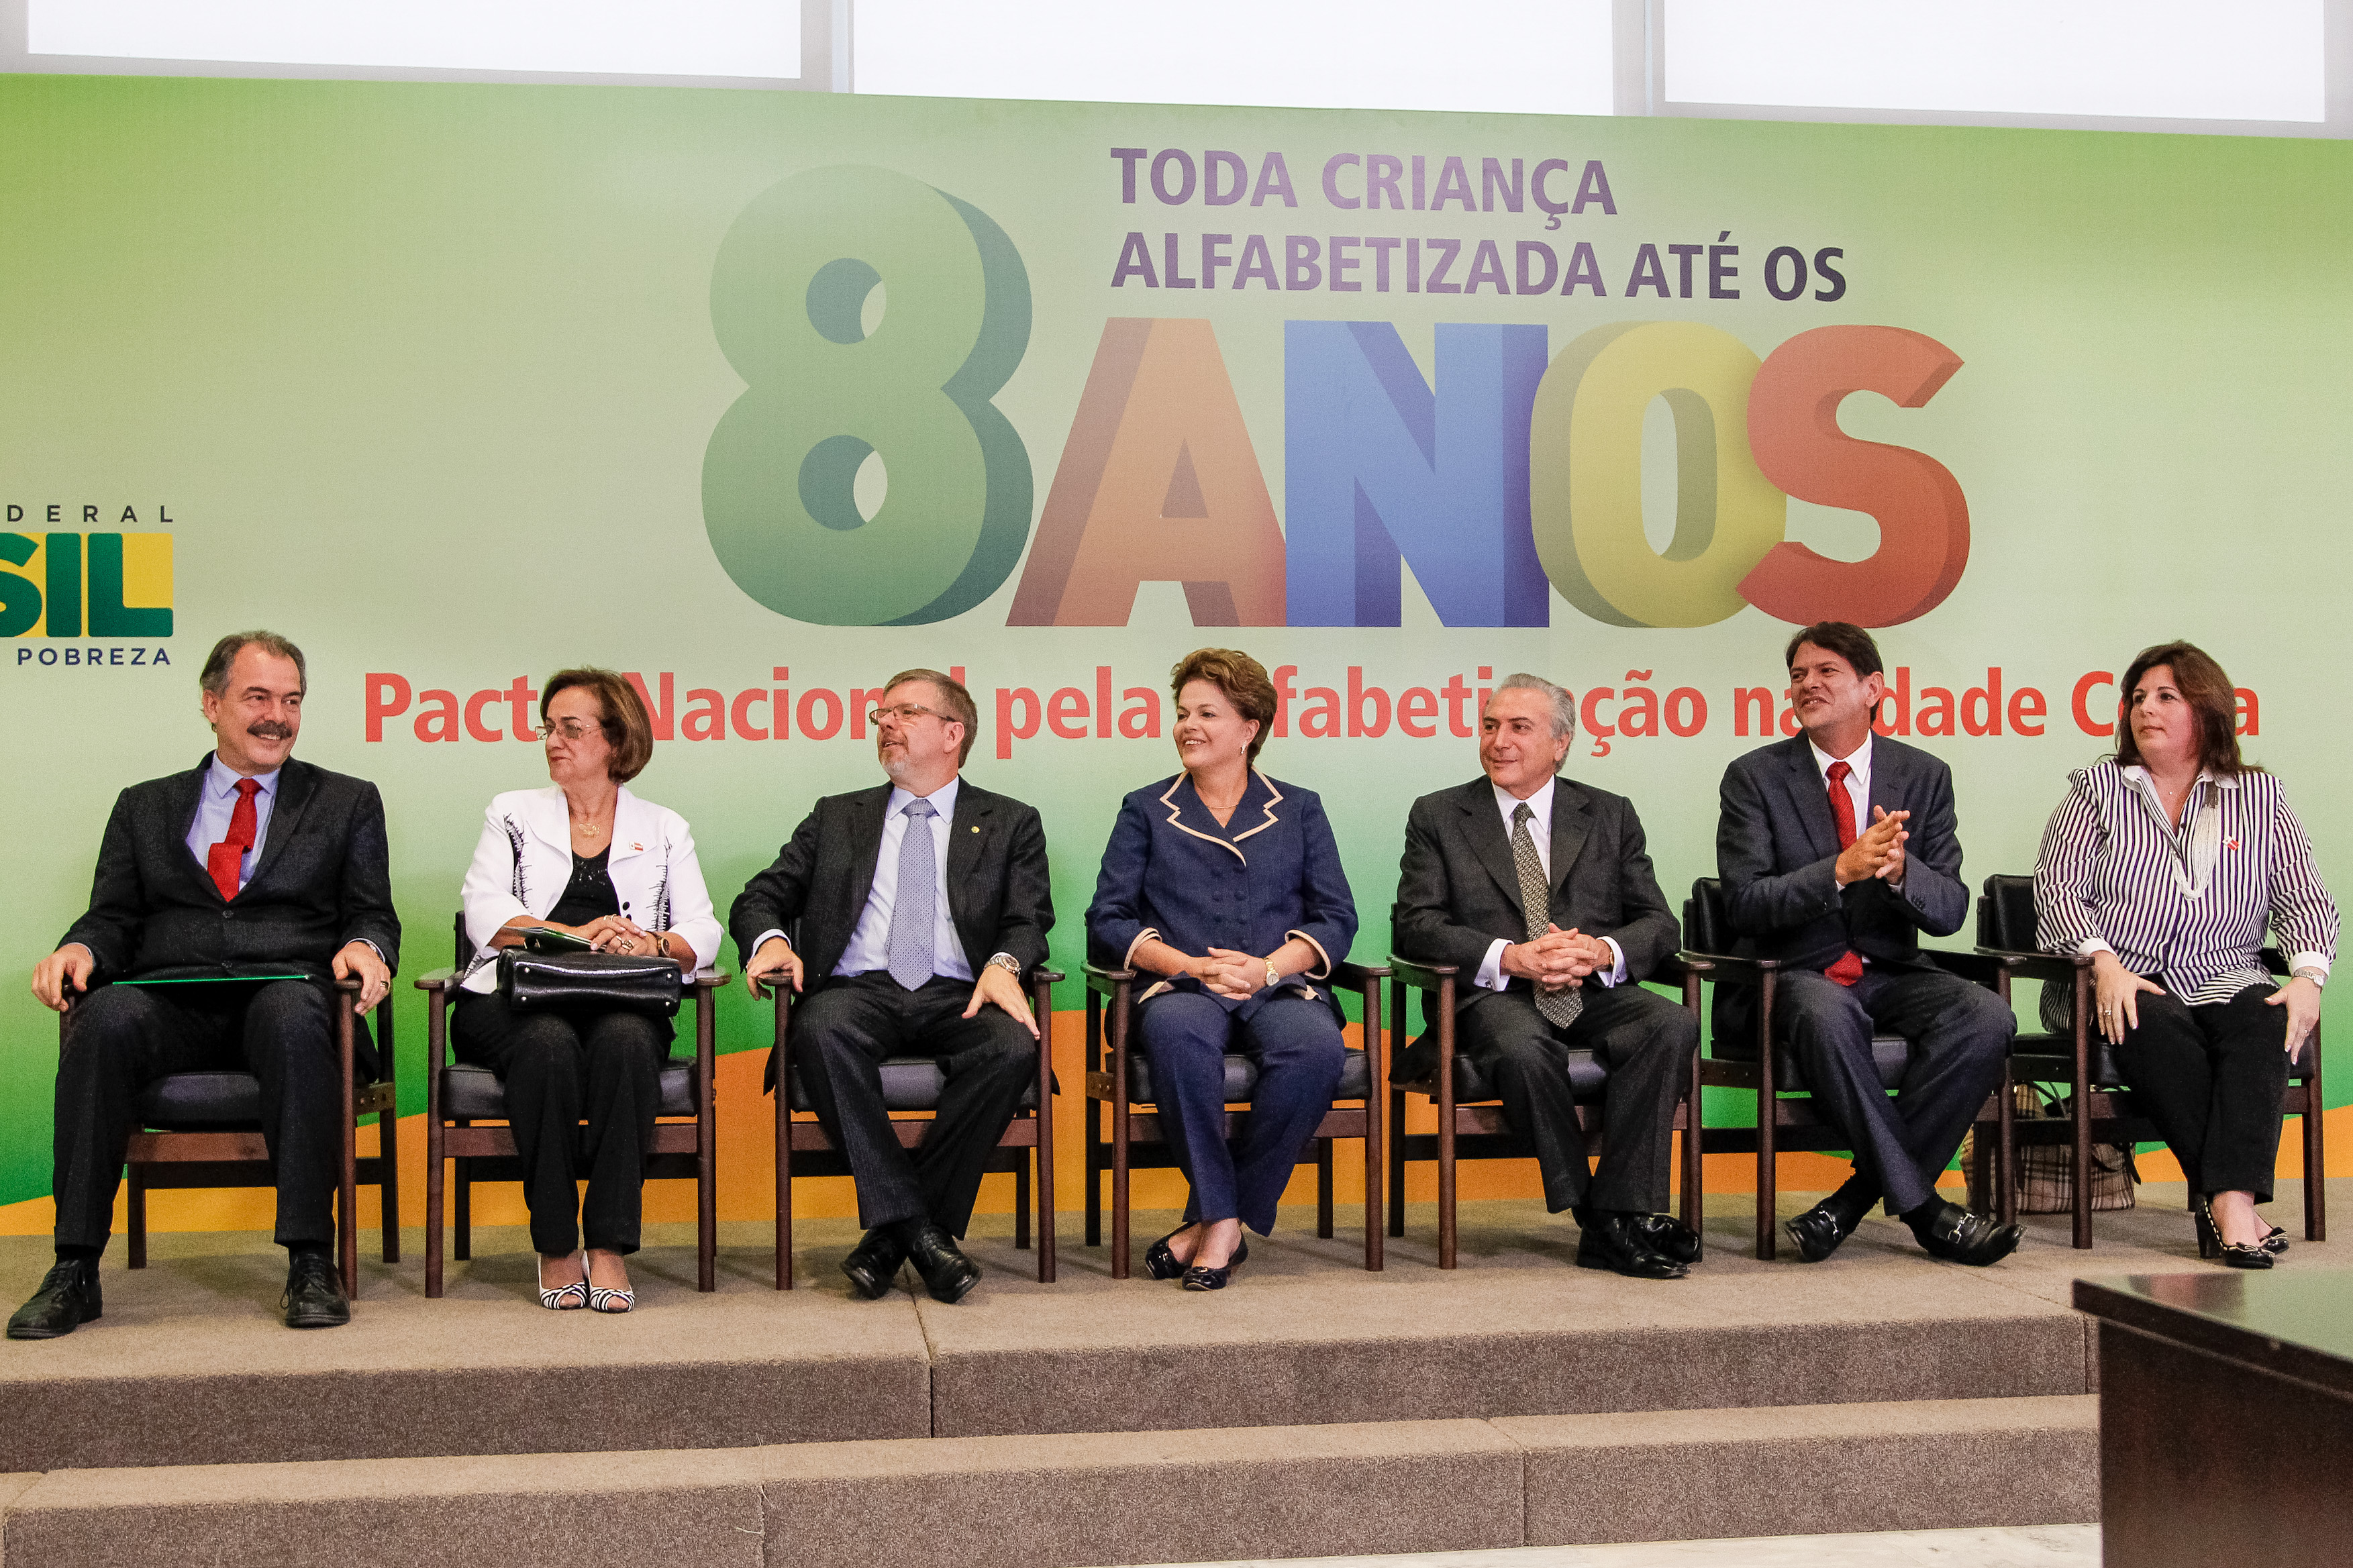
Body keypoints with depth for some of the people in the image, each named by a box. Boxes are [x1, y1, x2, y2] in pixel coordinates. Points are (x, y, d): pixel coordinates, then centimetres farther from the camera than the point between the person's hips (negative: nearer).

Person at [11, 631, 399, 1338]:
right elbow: (114, 919, 15)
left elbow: (373, 914, 11)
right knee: (105, 1018, -33)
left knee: (293, 1015, -38)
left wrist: (363, 945, -13)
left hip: (284, 994, -1)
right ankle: (75, 1271, -31)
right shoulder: (145, 808, 23)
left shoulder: (348, 803, 19)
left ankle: (311, 1263, -37)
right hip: (169, 1003, 1)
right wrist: (79, 949, -9)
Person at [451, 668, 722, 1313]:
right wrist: (575, 935, -13)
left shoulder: (663, 830, 19)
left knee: (626, 1041, -35)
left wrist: (650, 943, -16)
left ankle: (609, 1246, -32)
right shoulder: (513, 814, 19)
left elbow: (702, 933, 7)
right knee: (548, 1043, -35)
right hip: (516, 1000, 0)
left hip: (623, 1004, 0)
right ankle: (555, 1247, -26)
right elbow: (483, 914, 2)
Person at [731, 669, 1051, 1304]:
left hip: (956, 998, 0)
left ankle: (890, 1233, -24)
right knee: (822, 1030, -35)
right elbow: (759, 899, 17)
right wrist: (771, 940, -8)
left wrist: (1003, 964, -18)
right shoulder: (836, 818, 24)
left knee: (1015, 1046, -34)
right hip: (859, 991, 1)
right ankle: (918, 1230, -31)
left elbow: (1029, 921, 6)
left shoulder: (1011, 823, 19)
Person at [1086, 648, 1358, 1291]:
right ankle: (1223, 1221, -26)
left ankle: (1213, 1221, -23)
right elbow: (1108, 921, 8)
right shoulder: (1146, 810, 18)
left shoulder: (1299, 810, 20)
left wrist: (1269, 966, -10)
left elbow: (1337, 918, 9)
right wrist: (1193, 966, -9)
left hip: (1280, 986, 1)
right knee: (1177, 1034, -39)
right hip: (1182, 987, 0)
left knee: (1316, 1047, -36)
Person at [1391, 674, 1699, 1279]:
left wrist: (1603, 952, -13)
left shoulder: (1611, 815, 16)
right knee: (1523, 1048, -37)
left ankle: (1618, 1216, -28)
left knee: (1674, 1026, -29)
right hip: (1493, 997, -2)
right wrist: (1511, 957, -15)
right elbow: (1415, 924, 0)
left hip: (1594, 993, 2)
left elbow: (1659, 923, 10)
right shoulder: (1437, 816, 11)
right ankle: (1606, 1222, -24)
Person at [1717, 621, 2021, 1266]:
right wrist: (1842, 869, -26)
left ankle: (1854, 1200, -20)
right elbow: (1745, 903, -10)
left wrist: (1900, 869, -22)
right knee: (1827, 1016, -38)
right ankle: (1921, 1207, -25)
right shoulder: (1755, 777, 0)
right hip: (1795, 974, -3)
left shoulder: (1924, 776, 7)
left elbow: (1950, 910, 1)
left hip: (1893, 972, 3)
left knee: (1987, 1019, -27)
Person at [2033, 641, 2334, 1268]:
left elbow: (2304, 900, 10)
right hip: (2122, 986, -1)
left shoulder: (2259, 796, 17)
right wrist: (2105, 963, -16)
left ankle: (2231, 1202, -44)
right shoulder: (2097, 788, 13)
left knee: (2264, 1023, -33)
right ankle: (2228, 1205, -35)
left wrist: (2308, 977, -10)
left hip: (2226, 983, 1)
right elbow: (2058, 890, 1)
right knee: (2160, 1030, -35)